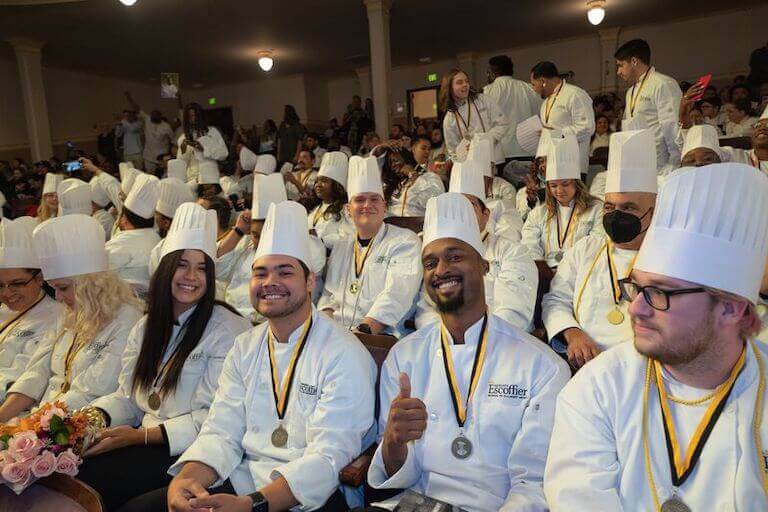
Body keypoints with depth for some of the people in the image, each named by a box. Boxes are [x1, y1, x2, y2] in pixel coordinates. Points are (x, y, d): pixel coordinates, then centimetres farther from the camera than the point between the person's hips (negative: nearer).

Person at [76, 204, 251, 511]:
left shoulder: (228, 330, -12)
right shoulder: (145, 326, 13)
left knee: (89, 480, -22)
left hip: (190, 452, -6)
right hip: (141, 443, 6)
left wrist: (140, 436, -18)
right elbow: (127, 396, 15)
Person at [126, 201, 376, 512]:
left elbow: (328, 457, -18)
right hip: (242, 481, 5)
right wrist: (186, 479, -17)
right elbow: (221, 433, 2)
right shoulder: (244, 347, 9)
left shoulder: (345, 355, -12)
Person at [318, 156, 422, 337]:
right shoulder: (341, 247, 22)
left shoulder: (406, 241, 3)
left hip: (381, 336, -5)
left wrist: (364, 330, -21)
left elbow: (396, 294, -10)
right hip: (335, 334, 5)